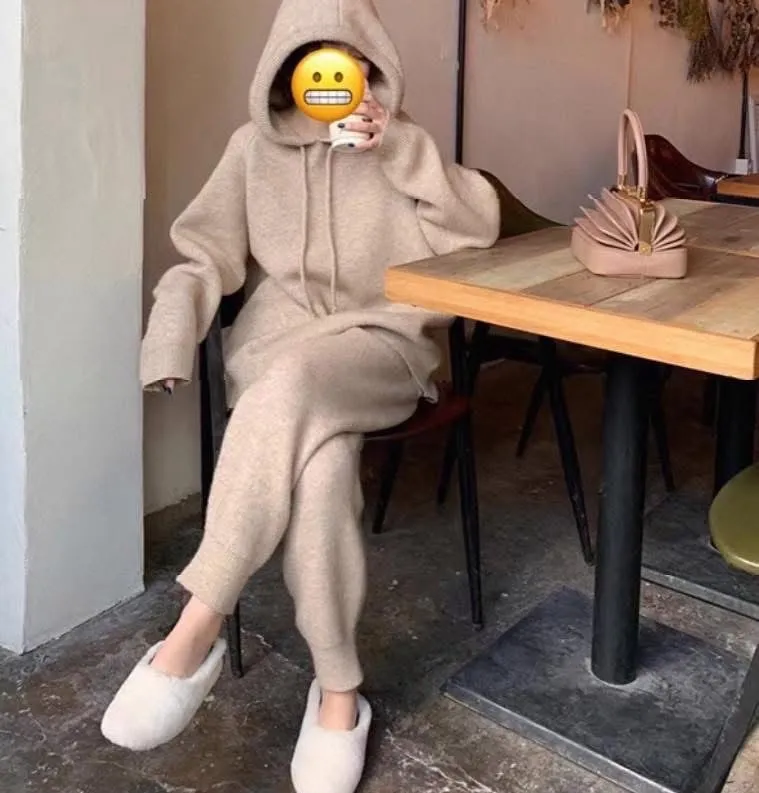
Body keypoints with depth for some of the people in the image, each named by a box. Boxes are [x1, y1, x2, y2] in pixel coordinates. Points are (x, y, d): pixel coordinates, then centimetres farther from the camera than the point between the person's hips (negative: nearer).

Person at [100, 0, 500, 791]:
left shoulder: (398, 144, 12)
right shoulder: (255, 148, 12)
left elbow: (479, 229, 0)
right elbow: (202, 259, 5)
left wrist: (401, 148, -11)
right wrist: (170, 342, -13)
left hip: (380, 346, -1)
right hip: (276, 343, 1)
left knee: (292, 389, -37)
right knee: (320, 450, -35)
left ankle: (197, 628, -29)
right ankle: (337, 688, -26)